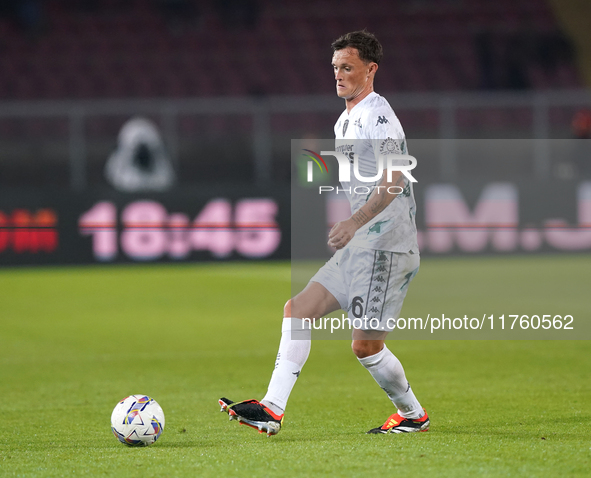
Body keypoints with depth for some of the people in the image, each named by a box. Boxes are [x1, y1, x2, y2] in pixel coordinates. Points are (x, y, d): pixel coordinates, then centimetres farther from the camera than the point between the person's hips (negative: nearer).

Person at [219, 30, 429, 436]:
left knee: (366, 345, -6)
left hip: (387, 246, -10)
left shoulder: (377, 116, -13)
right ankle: (272, 410, -8)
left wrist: (355, 222, -37)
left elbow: (394, 181, -26)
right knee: (298, 310, -2)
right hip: (361, 246, 10)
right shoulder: (345, 122, 18)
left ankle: (413, 414, 17)